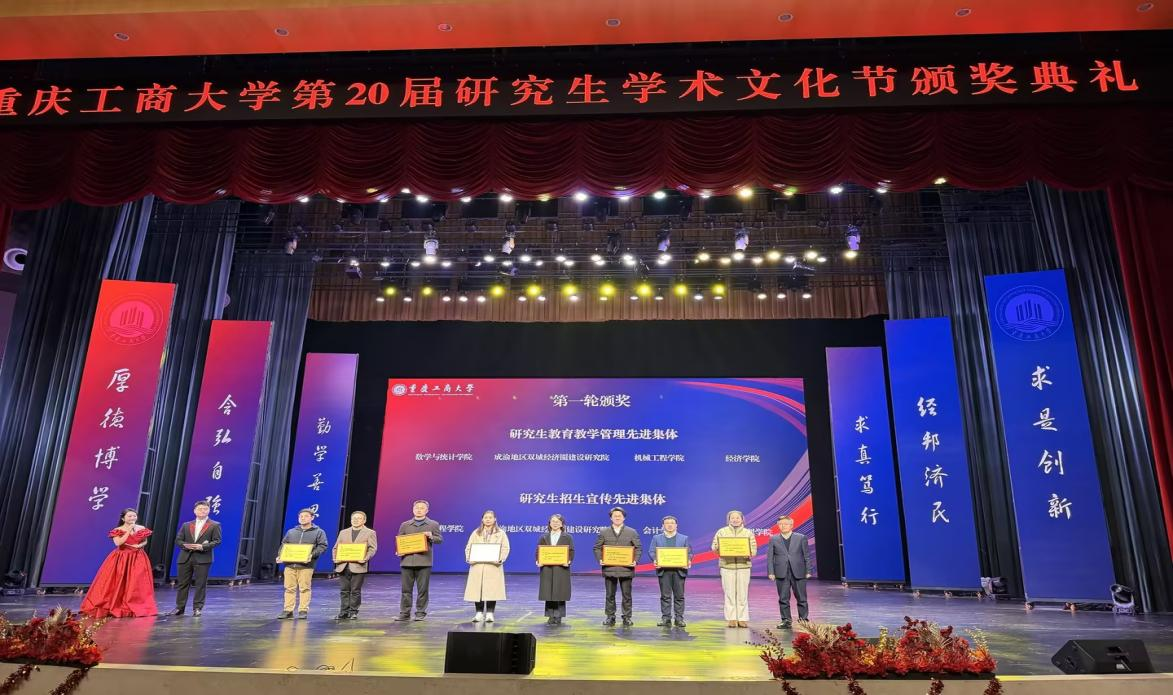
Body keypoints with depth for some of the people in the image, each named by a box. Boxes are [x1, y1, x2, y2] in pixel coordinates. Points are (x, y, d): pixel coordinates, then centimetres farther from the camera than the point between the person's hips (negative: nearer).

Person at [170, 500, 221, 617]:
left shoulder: (214, 526, 4)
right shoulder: (186, 525, 15)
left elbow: (217, 541, -3)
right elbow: (178, 540, 11)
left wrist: (203, 547, -16)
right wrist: (185, 545, -10)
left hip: (203, 559, -3)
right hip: (185, 558, 3)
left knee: (200, 584, -1)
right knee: (183, 583, 7)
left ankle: (197, 608, 6)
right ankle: (179, 607, 17)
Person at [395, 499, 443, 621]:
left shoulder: (433, 524, 8)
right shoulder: (405, 525, 13)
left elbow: (440, 539, 4)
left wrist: (431, 536, -15)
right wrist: (398, 551, -5)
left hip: (424, 562, -2)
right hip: (407, 561, 2)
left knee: (422, 589, 1)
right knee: (405, 589, 4)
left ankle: (420, 613, 10)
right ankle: (405, 613, 12)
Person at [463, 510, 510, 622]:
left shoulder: (500, 533, 7)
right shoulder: (476, 533, 12)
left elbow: (505, 548, 1)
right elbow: (468, 547, 10)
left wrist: (500, 559, -15)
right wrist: (469, 558, -8)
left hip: (493, 566, -2)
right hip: (477, 566, 2)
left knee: (492, 590, -3)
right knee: (477, 589, 0)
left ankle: (489, 613, 7)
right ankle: (479, 613, 10)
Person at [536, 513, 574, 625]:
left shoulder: (567, 537, 7)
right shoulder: (544, 537, 12)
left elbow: (571, 552, 0)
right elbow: (538, 551, 8)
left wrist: (568, 561, -18)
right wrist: (538, 561, -10)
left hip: (561, 569, -2)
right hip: (547, 569, 2)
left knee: (560, 593, -1)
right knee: (548, 592, 2)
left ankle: (558, 617, 9)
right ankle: (550, 616, 11)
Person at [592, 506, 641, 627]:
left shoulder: (632, 532, 6)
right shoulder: (604, 532, 8)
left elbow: (638, 548, 4)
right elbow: (597, 548, 7)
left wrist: (635, 560, -10)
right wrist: (599, 560, -8)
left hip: (626, 569, -1)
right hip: (609, 569, 1)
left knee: (626, 595, 4)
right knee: (610, 595, 7)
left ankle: (627, 617, 14)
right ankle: (610, 617, 16)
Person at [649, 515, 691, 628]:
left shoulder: (684, 538, 13)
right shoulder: (656, 538, 12)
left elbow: (689, 552, 7)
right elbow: (652, 551, 3)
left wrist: (688, 561, -13)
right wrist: (655, 560, -17)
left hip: (679, 570, 0)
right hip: (664, 570, 0)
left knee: (679, 596, 2)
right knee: (665, 596, 1)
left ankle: (679, 618, 9)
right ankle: (666, 618, 6)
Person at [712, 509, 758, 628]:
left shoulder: (748, 533, 11)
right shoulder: (721, 532, 8)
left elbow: (754, 549, 6)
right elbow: (714, 546, 5)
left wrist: (749, 554, -15)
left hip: (743, 566, 1)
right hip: (727, 566, 0)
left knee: (743, 594, -1)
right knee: (729, 593, -1)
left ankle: (742, 619, 5)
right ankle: (731, 619, 5)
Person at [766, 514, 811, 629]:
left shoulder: (801, 538, 5)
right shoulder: (773, 540, 7)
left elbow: (806, 556, 5)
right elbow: (770, 557, 5)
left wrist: (808, 571, 0)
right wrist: (770, 572, -4)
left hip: (799, 573, -1)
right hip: (781, 574, 1)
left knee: (801, 598, 4)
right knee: (783, 599, 3)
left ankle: (803, 620, 15)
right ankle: (786, 621, 11)